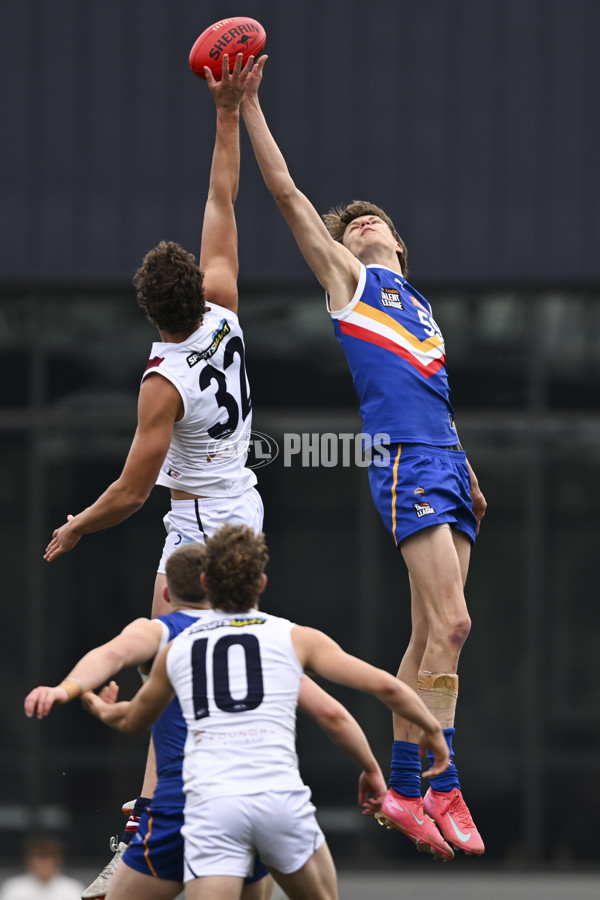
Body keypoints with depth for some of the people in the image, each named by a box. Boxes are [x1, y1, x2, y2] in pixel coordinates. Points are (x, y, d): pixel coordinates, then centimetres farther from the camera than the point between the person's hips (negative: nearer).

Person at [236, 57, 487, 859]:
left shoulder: (418, 304, 27)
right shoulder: (346, 277, 9)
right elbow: (287, 192, 2)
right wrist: (249, 108, -2)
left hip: (447, 461, 7)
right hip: (404, 461, -7)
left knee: (432, 633, 5)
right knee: (450, 621, -17)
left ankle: (402, 790, 7)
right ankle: (442, 787, -17)